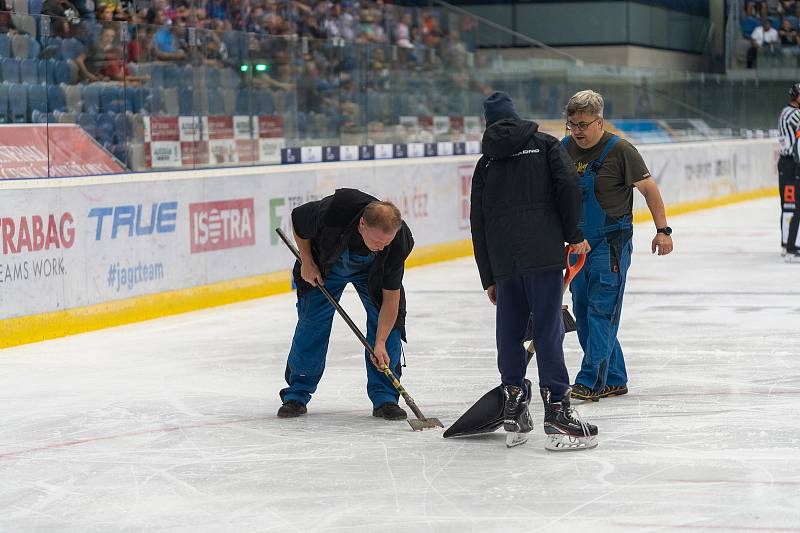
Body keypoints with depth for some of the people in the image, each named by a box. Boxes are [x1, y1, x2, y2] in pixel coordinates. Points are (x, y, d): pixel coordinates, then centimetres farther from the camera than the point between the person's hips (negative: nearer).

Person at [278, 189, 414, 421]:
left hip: (371, 271, 1)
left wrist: (380, 343, -32)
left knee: (388, 322, -13)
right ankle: (297, 395, 11)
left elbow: (391, 296, -28)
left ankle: (384, 397, -3)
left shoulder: (398, 242, -37)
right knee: (312, 322, -4)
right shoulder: (332, 211, -43)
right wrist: (306, 263, -13)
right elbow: (298, 218, -18)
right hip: (325, 265, -1)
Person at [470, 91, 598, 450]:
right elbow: (568, 185, -5)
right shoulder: (545, 145, 11)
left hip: (502, 259, 3)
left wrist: (489, 279, 21)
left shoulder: (486, 163, 20)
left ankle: (514, 409, 15)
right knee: (548, 329, -7)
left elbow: (478, 223, 17)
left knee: (509, 331, 12)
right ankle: (556, 408, -12)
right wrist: (574, 235, 5)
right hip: (542, 252, -3)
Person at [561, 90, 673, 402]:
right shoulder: (564, 149, 4)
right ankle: (614, 380, 16)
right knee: (582, 311, 8)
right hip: (578, 241, 7)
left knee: (602, 309, -11)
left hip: (612, 241, -7)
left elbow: (648, 187, -7)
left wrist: (662, 230, -9)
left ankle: (590, 382, -13)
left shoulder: (619, 151, -12)